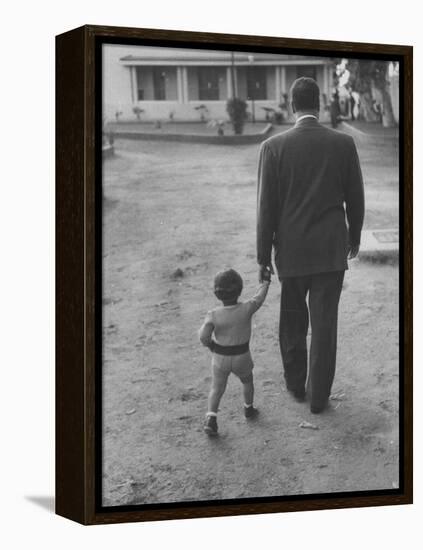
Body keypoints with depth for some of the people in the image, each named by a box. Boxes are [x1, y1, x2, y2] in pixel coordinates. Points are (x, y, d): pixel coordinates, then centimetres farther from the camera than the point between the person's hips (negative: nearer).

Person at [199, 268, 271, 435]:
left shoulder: (213, 315, -20)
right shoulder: (246, 309, -19)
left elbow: (203, 336, -28)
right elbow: (260, 297, -1)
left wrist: (210, 345, -6)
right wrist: (266, 281, 16)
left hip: (220, 358, 0)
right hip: (242, 357, 0)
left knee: (217, 389, 16)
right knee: (247, 380, 29)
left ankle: (211, 418, -1)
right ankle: (248, 409, 46)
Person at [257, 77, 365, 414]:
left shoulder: (274, 147, -10)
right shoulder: (343, 143, -6)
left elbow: (266, 206, -8)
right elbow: (355, 198, 1)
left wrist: (263, 256, 1)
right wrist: (354, 237, 18)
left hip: (291, 250, 0)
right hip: (331, 249, 0)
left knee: (293, 320, 20)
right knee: (324, 325, 7)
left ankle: (296, 384, 33)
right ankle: (319, 396, 13)